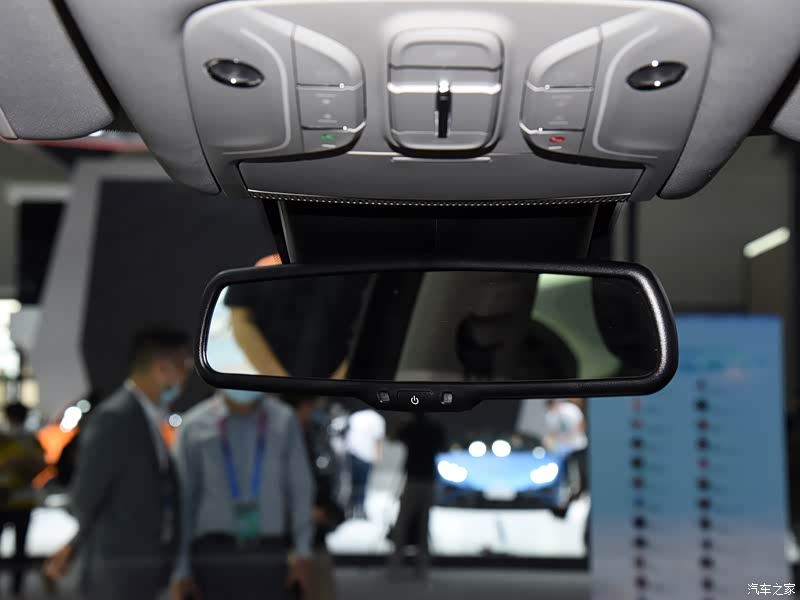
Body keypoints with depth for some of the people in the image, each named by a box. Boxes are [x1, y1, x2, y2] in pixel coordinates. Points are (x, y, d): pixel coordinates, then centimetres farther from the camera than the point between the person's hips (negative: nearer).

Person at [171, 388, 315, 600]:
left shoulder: (283, 420, 4)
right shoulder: (194, 426, 2)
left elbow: (301, 489, 4)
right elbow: (183, 500, 3)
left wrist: (303, 554, -4)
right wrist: (181, 570, 2)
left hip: (268, 555, 1)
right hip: (214, 553, -1)